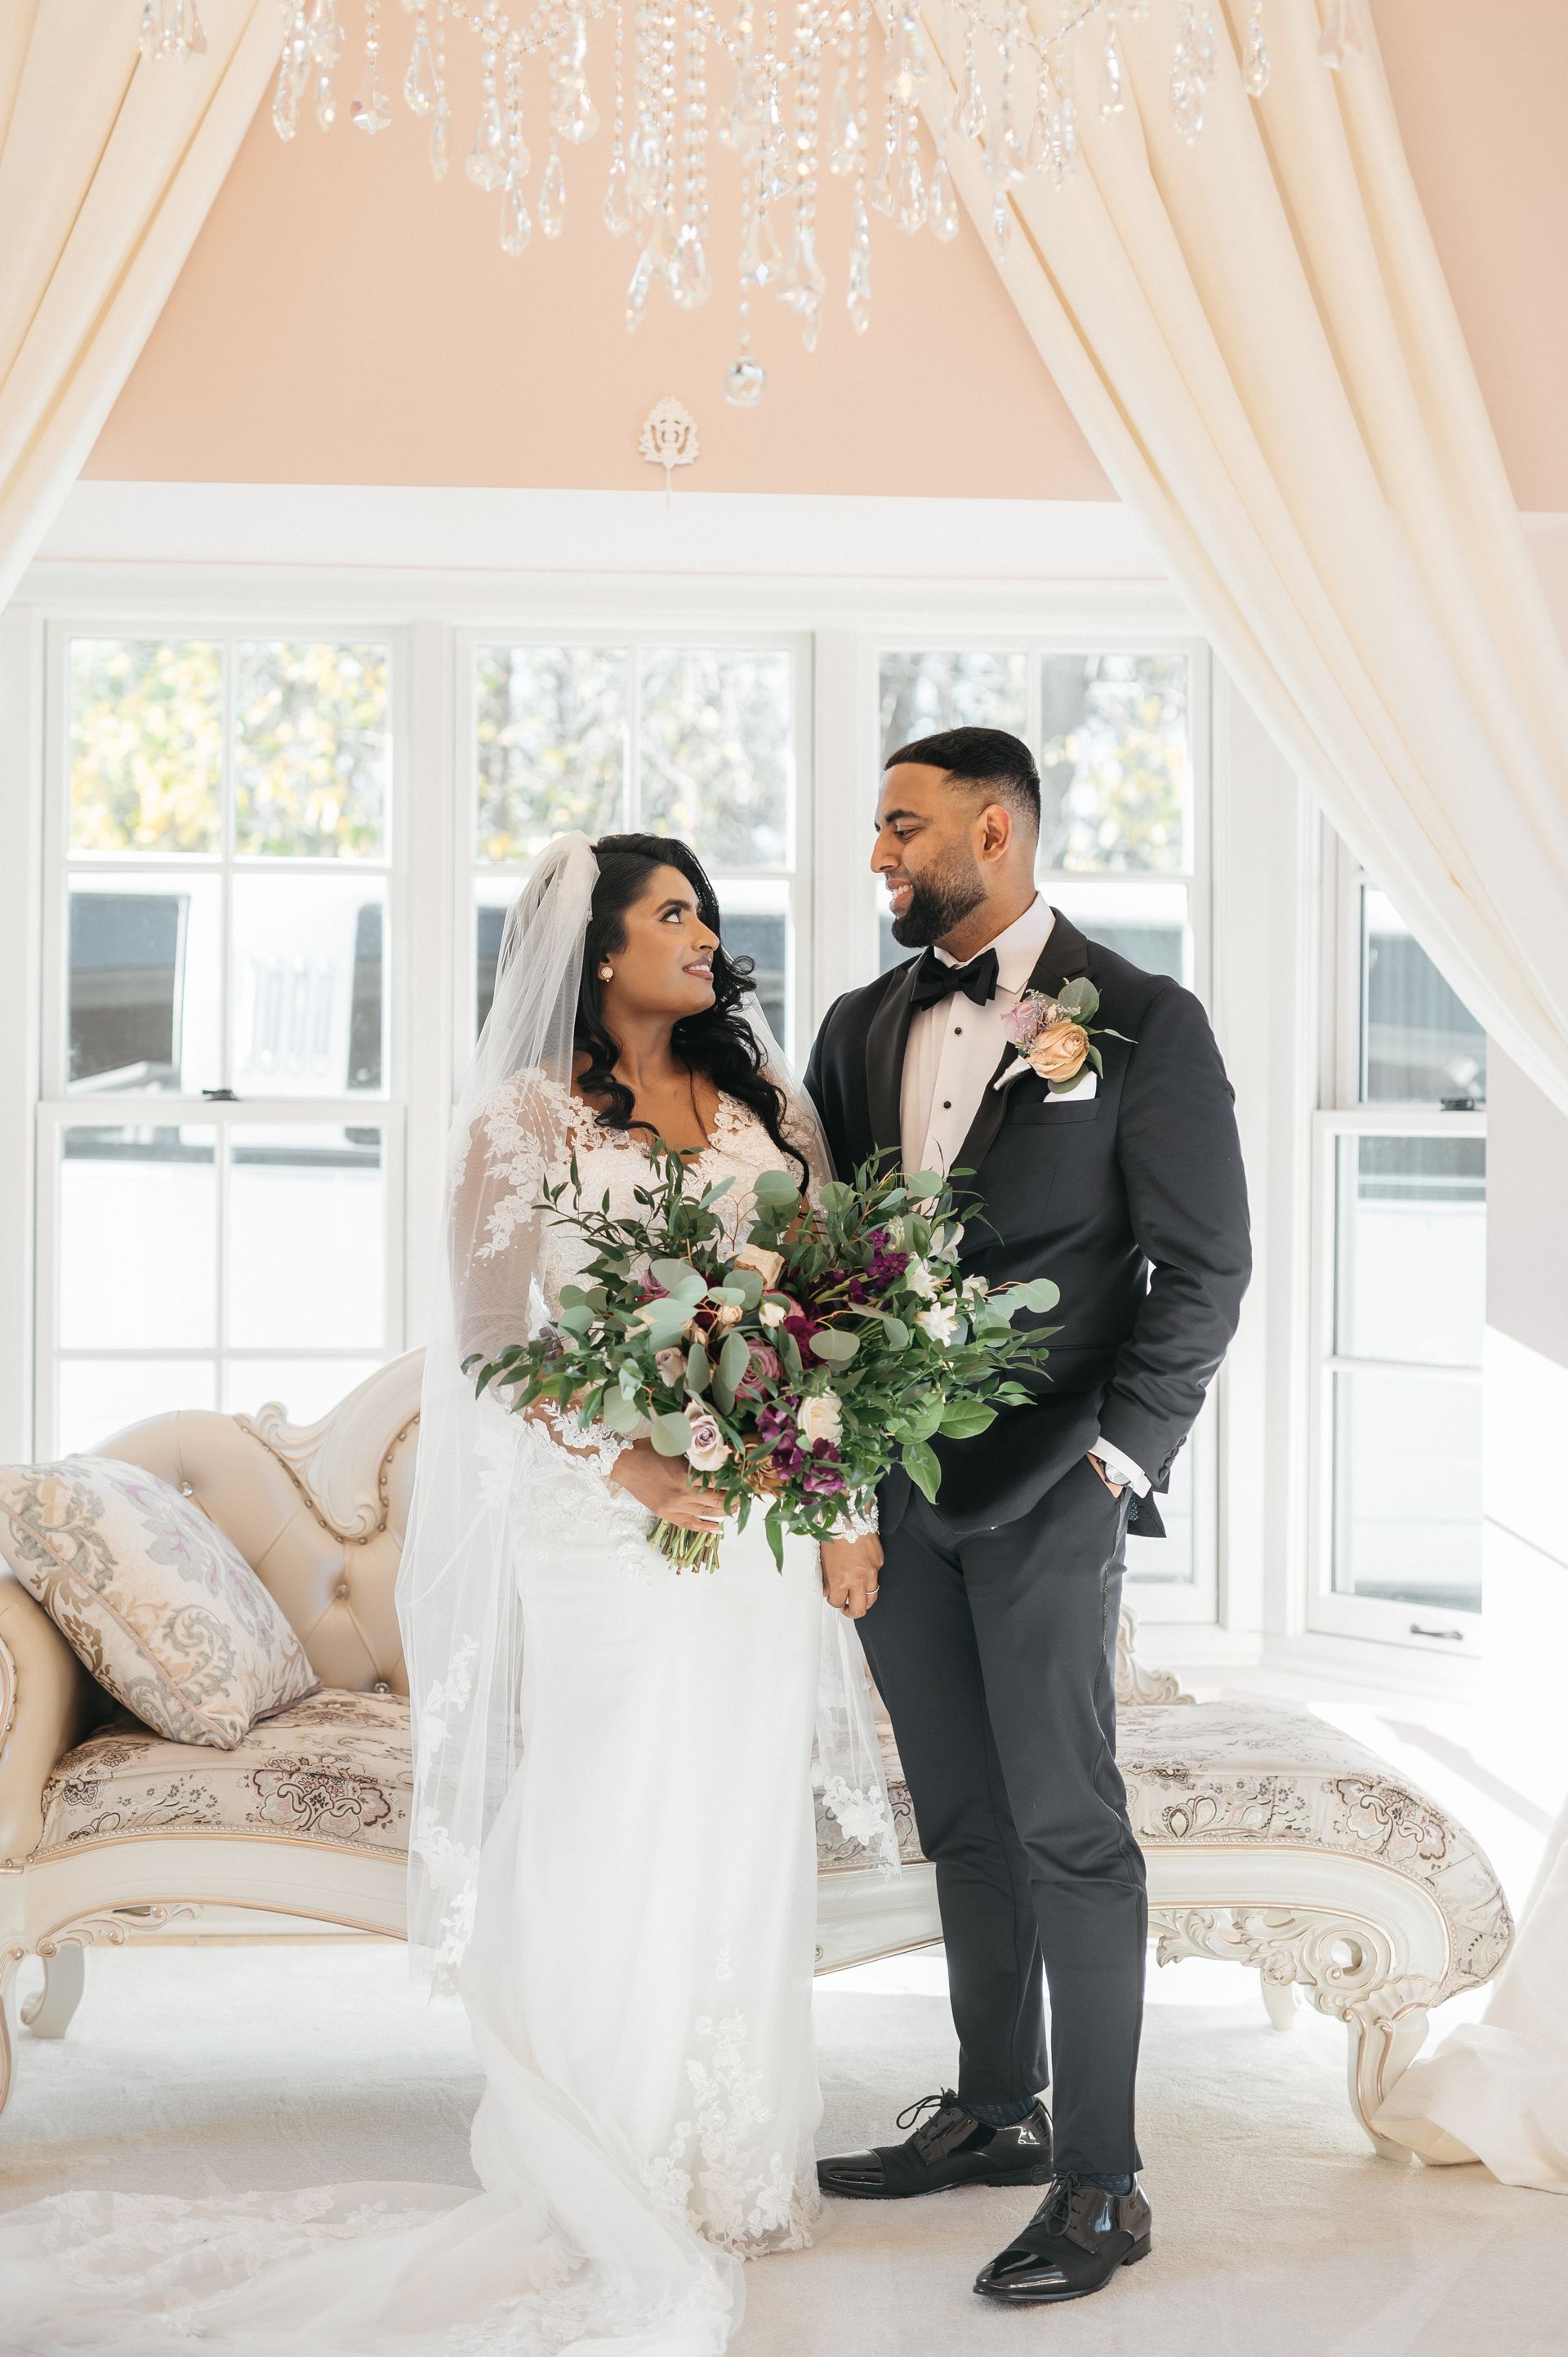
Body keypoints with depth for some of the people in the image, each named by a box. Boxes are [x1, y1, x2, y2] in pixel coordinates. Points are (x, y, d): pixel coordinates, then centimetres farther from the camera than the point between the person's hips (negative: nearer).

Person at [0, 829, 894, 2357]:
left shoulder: (768, 1109, 13)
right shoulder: (523, 1121, -1)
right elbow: (490, 1336, -7)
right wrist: (622, 1460, -19)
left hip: (760, 1526, 5)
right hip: (604, 1527, -4)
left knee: (741, 1844, 9)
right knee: (604, 1843, -2)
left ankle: (731, 2165, 20)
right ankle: (599, 2186, 10)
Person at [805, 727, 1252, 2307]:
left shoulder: (1143, 1023, -5)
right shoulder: (862, 1027, 11)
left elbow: (1204, 1271, -5)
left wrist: (1117, 1457, -11)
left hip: (1045, 1489, -5)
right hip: (891, 1487, 6)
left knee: (1068, 1829, -4)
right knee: (962, 1820, 14)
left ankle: (1099, 2184, 1)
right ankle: (994, 2111, 26)